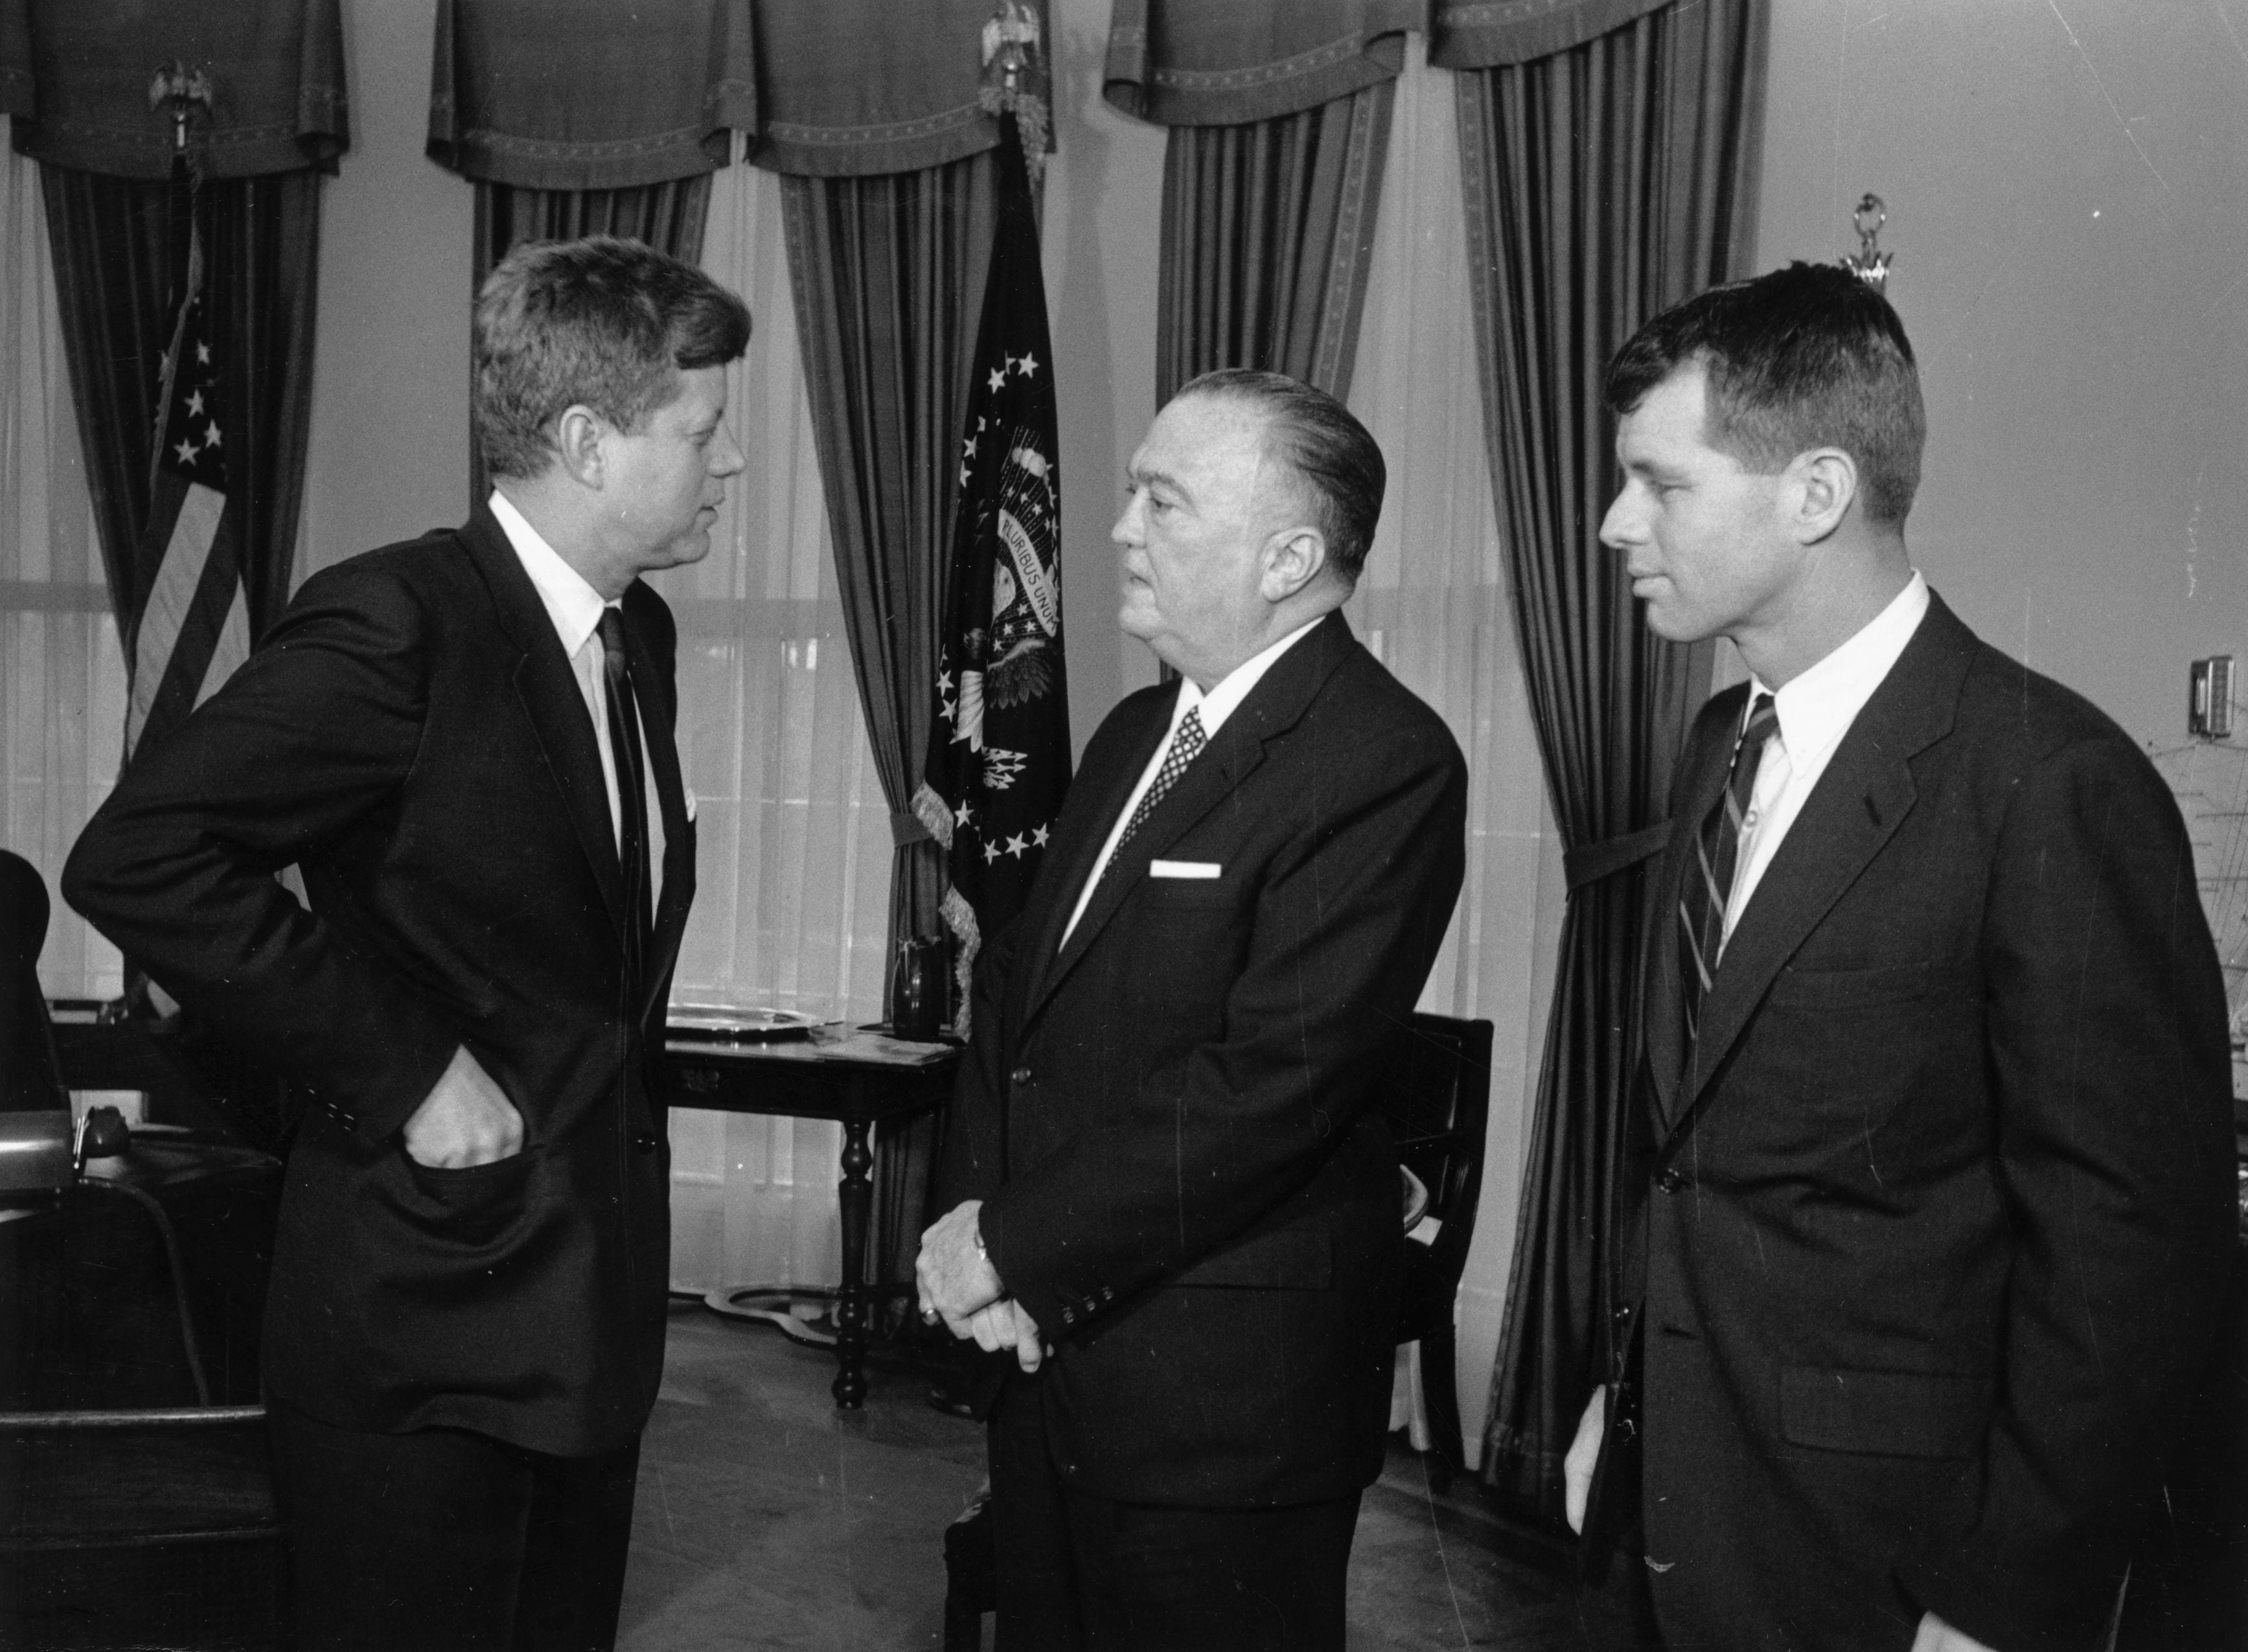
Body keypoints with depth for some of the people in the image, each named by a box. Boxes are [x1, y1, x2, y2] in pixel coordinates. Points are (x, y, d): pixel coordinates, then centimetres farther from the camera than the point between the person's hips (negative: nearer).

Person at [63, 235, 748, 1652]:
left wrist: (615, 1098, 9)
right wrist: (401, 1071, -21)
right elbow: (136, 858, -23)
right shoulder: (400, 621, -17)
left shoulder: (638, 632, 9)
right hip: (426, 1324, -8)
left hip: (596, 1304, 8)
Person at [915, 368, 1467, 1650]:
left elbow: (1271, 1085, -24)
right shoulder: (1137, 733, 11)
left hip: (1226, 1392, -8)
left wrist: (1016, 1249, -17)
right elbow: (1018, 981, 11)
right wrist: (979, 1210, -5)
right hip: (1048, 1352, 8)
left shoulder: (1386, 763, -17)